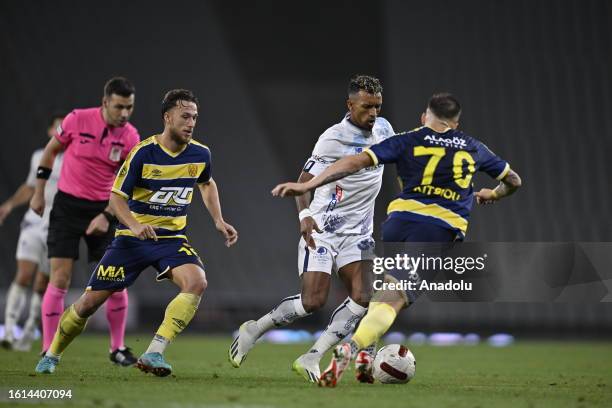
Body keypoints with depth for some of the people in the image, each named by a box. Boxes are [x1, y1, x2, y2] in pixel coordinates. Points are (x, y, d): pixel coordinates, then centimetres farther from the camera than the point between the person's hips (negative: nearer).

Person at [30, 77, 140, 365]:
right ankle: (48, 351, -1)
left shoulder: (130, 137, -6)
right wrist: (39, 193, 6)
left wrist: (107, 217, -14)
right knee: (60, 279, -8)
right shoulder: (78, 120, -11)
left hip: (102, 210, 2)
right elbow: (50, 151, 4)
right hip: (67, 206, -2)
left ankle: (118, 348, 14)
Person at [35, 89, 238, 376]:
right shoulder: (143, 153, -15)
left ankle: (154, 354, -27)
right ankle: (52, 355, 24)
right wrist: (134, 225, -30)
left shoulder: (200, 154, -3)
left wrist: (218, 221, 10)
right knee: (90, 301, -2)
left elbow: (207, 184, 21)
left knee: (197, 282, -29)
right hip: (133, 238, -2)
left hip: (172, 238, 2)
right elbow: (116, 196, -12)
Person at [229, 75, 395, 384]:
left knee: (361, 298, -14)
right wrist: (304, 215, -31)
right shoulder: (333, 139, -15)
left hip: (358, 233, 6)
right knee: (313, 301, -14)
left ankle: (311, 359, -9)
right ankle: (254, 330, 9)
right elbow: (303, 182, -14)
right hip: (322, 230, -6)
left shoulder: (383, 128, 4)